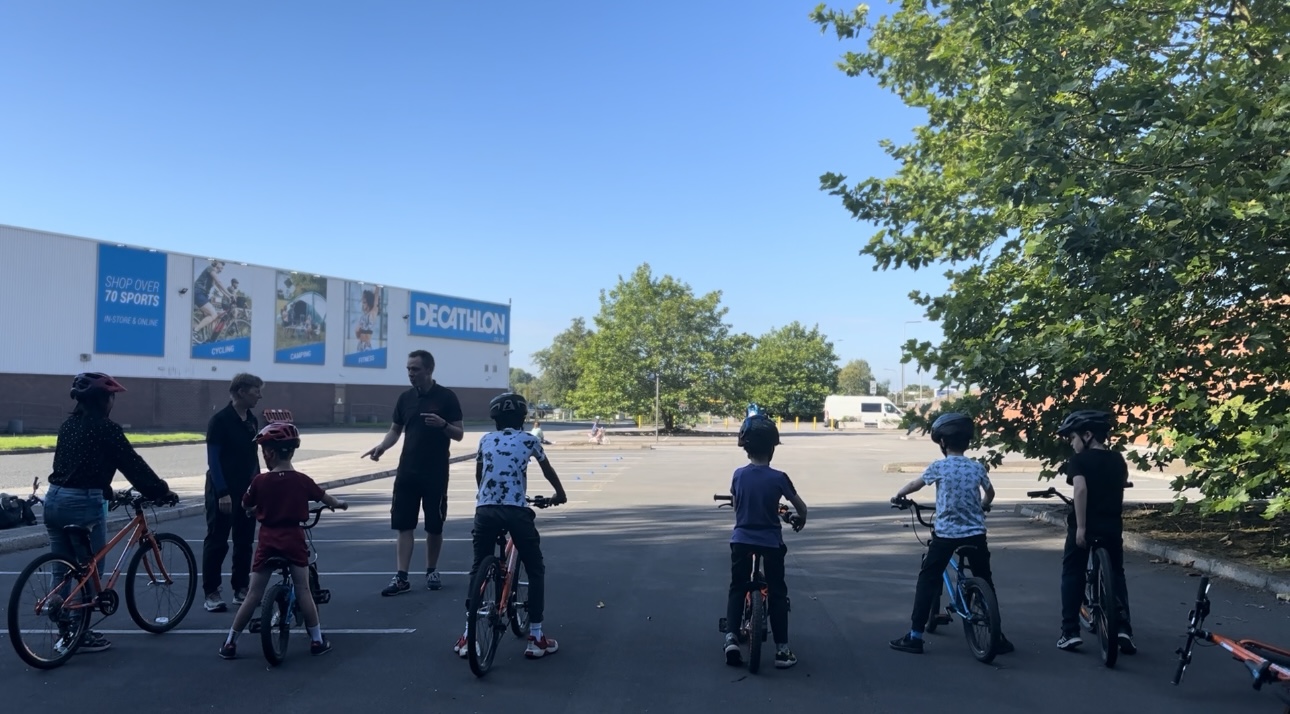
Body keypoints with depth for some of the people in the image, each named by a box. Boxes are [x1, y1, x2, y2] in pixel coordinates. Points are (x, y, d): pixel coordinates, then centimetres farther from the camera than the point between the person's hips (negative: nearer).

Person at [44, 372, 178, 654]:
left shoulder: (68, 425, 13)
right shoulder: (105, 428, -10)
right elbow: (134, 465, -9)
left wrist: (104, 491, 24)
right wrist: (162, 492, 0)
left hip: (54, 500, 8)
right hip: (83, 504, -8)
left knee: (62, 571, 14)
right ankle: (81, 635, 11)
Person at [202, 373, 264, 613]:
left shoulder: (252, 420, 9)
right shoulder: (220, 420, -12)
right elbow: (213, 459, -15)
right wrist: (222, 493, -19)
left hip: (247, 491, 7)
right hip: (223, 492, -7)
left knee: (244, 542, 10)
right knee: (217, 542, 1)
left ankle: (241, 589, 19)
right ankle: (211, 593, 8)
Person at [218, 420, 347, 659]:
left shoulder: (260, 481, -6)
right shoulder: (302, 480, -3)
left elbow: (245, 506, 9)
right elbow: (326, 499, 11)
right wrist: (340, 504, 33)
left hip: (268, 541, 0)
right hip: (294, 539, 0)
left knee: (253, 594, 7)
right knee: (303, 591, 7)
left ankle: (230, 643, 14)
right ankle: (317, 640, 11)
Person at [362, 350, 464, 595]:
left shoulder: (446, 397, -6)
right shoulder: (406, 398, 7)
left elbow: (459, 434, -6)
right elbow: (396, 430, 15)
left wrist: (442, 424, -26)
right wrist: (382, 446, -4)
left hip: (435, 473, -3)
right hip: (407, 471, 3)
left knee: (434, 525, 6)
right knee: (403, 524, 0)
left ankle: (432, 571, 24)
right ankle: (401, 577, 3)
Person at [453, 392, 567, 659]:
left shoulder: (485, 440, 16)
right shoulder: (529, 440, 10)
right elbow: (548, 470, 25)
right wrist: (560, 494, 43)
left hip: (485, 510, 2)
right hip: (517, 512, -2)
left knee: (477, 569, 19)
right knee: (535, 570, 12)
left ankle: (468, 635, 16)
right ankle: (536, 637, 10)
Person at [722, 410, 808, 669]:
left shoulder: (738, 475, -4)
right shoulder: (779, 478, -11)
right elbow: (801, 506, -2)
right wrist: (800, 520, 20)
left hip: (741, 540, 2)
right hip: (771, 542, -2)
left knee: (737, 588, 14)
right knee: (777, 592, 8)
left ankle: (731, 637, 0)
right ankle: (782, 649, 8)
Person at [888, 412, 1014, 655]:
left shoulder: (939, 467, -6)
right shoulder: (977, 467, 3)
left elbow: (914, 485, 9)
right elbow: (990, 493, 22)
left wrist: (898, 496, 28)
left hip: (945, 534, -3)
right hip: (975, 534, 3)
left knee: (927, 580, 6)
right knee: (985, 582, 16)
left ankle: (915, 636, 4)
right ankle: (997, 636, 19)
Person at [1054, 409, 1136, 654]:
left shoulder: (1079, 460, -8)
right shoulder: (1118, 460, 10)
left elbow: (1081, 489, -23)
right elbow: (1119, 490, 15)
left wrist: (1080, 526, -22)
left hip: (1086, 526, -4)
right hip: (1112, 525, 5)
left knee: (1072, 575, 7)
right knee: (1116, 575, 17)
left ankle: (1070, 632, 3)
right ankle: (1123, 628, 3)